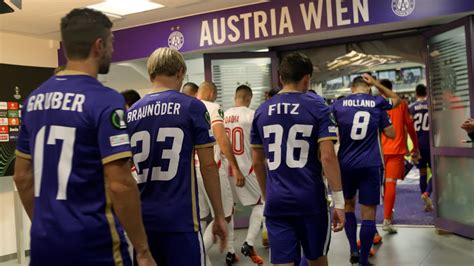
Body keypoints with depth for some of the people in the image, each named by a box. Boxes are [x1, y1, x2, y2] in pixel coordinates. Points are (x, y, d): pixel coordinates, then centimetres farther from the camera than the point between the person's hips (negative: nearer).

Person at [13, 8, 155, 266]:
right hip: (93, 242, -6)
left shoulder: (34, 98, 6)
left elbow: (22, 175, 11)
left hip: (45, 241, 6)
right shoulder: (104, 100, -15)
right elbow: (120, 184, -20)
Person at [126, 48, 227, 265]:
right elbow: (208, 166, -5)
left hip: (143, 218, 5)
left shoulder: (131, 113, 7)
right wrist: (219, 215, 2)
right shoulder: (192, 107, -5)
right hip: (180, 219, -4)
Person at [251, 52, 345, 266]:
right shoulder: (316, 106, -4)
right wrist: (339, 201, -7)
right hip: (311, 200, -2)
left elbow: (257, 162, 11)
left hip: (276, 202, 2)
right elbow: (327, 156, -12)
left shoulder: (261, 111, 7)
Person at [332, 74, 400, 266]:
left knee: (348, 204, 23)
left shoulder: (337, 105, 2)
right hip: (371, 165, -1)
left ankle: (353, 250, 17)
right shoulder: (377, 103, 2)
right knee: (368, 213, 3)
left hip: (345, 164, 1)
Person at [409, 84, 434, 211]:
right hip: (430, 143, -2)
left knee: (423, 173, 11)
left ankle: (427, 203, 14)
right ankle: (427, 193, -18)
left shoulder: (411, 108, 2)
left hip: (417, 144, 2)